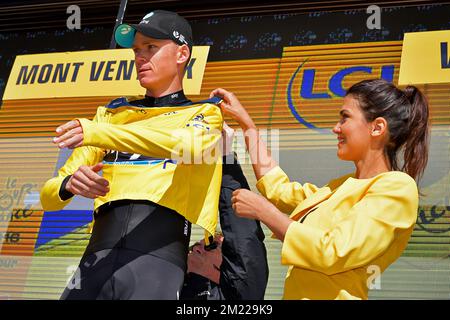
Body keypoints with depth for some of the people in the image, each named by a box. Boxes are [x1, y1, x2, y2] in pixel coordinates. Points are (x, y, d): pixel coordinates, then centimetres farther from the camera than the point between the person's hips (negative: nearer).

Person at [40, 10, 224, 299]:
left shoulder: (204, 113, 15)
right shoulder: (112, 114, 25)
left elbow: (191, 146, -12)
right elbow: (49, 197, 19)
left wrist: (100, 133, -20)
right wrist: (70, 185, -5)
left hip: (158, 256, -3)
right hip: (98, 257, 3)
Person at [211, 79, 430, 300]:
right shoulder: (344, 185, 18)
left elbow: (333, 252, -17)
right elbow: (279, 190, 29)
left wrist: (264, 211, -10)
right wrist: (245, 121, 31)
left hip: (332, 295, -7)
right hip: (297, 293, 7)